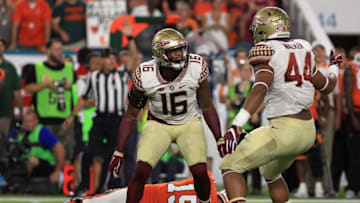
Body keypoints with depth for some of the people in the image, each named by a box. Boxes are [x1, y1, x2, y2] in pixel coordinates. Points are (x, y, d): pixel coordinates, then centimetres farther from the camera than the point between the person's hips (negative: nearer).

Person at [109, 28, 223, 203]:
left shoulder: (196, 68, -20)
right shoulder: (145, 76, -21)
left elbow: (207, 108, -4)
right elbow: (131, 116, -9)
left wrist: (220, 141, -5)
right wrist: (118, 153, -11)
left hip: (189, 123, 0)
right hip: (158, 125, 0)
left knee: (200, 172, -16)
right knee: (141, 172, -20)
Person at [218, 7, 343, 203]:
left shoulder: (266, 51, -9)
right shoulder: (302, 48, 10)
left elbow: (261, 88, -26)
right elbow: (327, 86, 21)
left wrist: (237, 125, -34)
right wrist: (334, 69, 44)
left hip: (283, 131, -7)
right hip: (307, 131, 7)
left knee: (230, 166, 2)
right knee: (270, 173, 31)